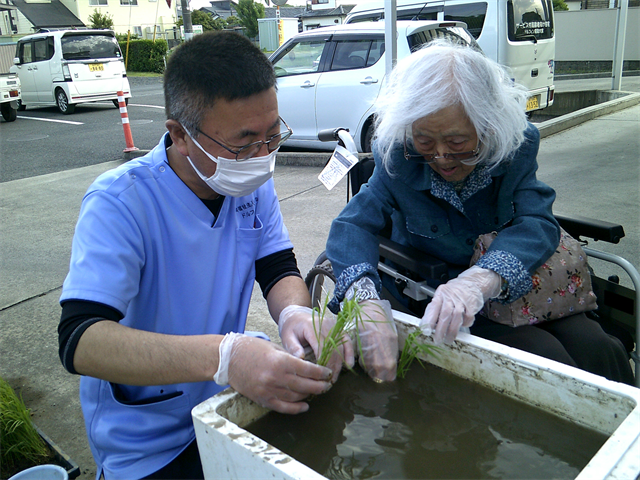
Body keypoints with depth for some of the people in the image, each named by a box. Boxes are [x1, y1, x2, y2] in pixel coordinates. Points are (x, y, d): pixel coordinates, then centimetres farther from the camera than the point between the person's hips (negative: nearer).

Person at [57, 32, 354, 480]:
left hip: (229, 397, 5)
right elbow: (79, 341, -32)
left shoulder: (252, 181, -5)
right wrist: (223, 357, -47)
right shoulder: (120, 203, -24)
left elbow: (279, 270, -2)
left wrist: (296, 312, -27)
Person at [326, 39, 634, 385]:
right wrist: (364, 296, -44)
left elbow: (536, 223, -24)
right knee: (545, 357, -23)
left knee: (598, 349, -16)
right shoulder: (398, 159, -15)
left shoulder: (516, 146, -12)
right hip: (430, 302, -2)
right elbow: (352, 226, -20)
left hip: (518, 290, 3)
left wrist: (480, 280, -46)